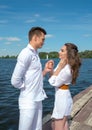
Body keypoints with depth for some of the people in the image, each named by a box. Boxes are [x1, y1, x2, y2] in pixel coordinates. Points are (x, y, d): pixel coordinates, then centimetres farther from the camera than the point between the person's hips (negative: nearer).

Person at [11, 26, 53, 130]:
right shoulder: (26, 53, -16)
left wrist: (45, 71, 1)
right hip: (29, 102, -8)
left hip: (37, 100, 8)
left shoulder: (35, 54, 12)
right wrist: (27, 89, -6)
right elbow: (15, 81, -19)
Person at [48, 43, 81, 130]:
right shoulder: (62, 64, 3)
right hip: (61, 97, 9)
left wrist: (59, 67, -20)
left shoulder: (67, 70, -25)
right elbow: (52, 78, 8)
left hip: (62, 98, -9)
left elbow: (54, 83, -16)